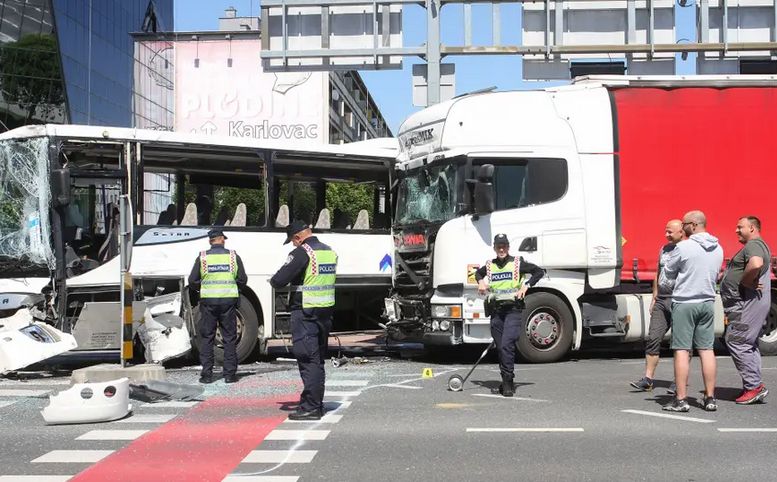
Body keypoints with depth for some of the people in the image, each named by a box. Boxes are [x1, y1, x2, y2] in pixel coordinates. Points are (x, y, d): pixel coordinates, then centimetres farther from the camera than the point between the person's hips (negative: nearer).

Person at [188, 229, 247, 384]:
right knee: (229, 338, 7)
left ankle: (206, 374, 6)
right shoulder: (233, 256, 2)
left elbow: (192, 281, 1)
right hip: (229, 300, 0)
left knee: (206, 338, 7)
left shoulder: (202, 257, 0)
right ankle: (230, 374, 7)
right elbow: (242, 279, 3)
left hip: (208, 300, 0)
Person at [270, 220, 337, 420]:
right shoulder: (330, 252, 11)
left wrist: (273, 281, 6)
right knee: (319, 359, 15)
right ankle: (317, 404, 23)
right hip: (326, 312, 8)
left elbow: (279, 280, -16)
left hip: (305, 314, -8)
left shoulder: (301, 253, -14)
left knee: (308, 360, -5)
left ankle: (310, 407, -4)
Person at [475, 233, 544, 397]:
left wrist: (526, 285, -4)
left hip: (513, 309, -4)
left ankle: (508, 382, -15)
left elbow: (539, 271, 7)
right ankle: (507, 382, 18)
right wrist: (481, 282, 13)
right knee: (500, 348, 6)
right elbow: (478, 273, 34)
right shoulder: (489, 265, 13)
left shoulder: (518, 263, 3)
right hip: (496, 311, 4)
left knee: (507, 344, -18)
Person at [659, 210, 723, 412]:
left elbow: (666, 278, -3)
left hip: (684, 303, -6)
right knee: (706, 350, 9)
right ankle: (710, 398, 12)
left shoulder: (683, 247, -12)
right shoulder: (718, 249, 8)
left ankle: (681, 399, -1)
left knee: (681, 351, -2)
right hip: (708, 302, 6)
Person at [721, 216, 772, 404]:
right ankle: (753, 387, 18)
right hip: (746, 302, 11)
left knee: (736, 342, -11)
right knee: (748, 345, 14)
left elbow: (756, 263, -35)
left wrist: (745, 281, -22)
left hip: (749, 302, -11)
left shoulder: (753, 245, -14)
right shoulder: (755, 246, 21)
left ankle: (754, 385, -10)